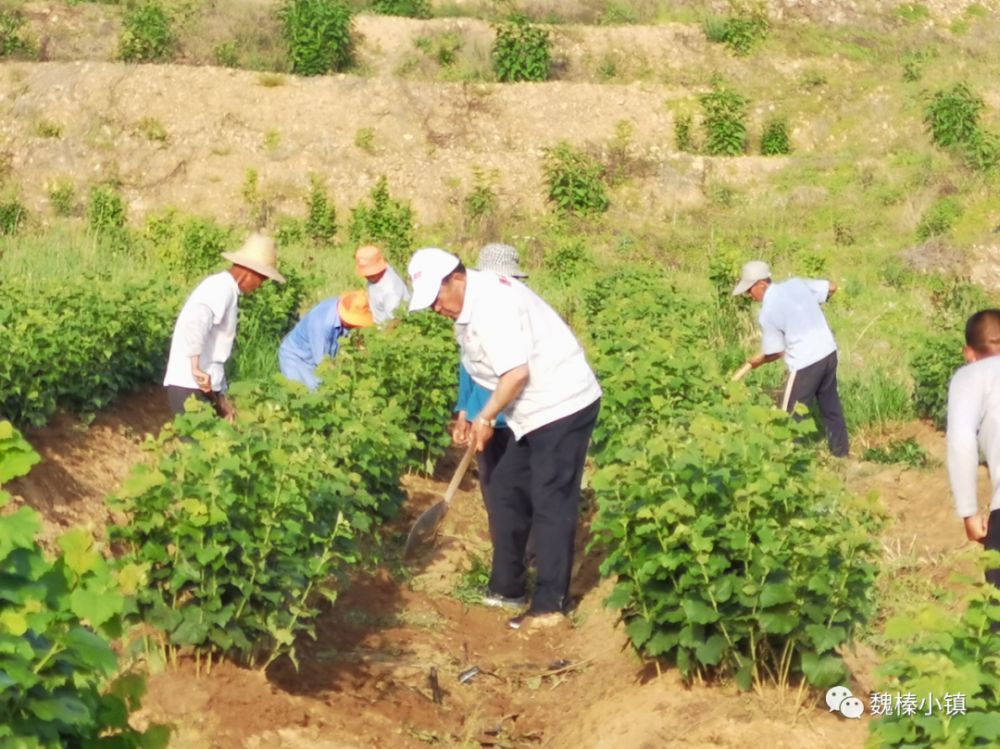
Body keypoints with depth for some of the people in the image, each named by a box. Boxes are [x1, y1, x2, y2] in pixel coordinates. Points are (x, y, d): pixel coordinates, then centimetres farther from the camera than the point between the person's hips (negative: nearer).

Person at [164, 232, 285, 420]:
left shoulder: (227, 291, 19)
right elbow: (195, 323, -30)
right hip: (190, 387, -9)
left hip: (203, 387, 9)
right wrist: (196, 368, -30)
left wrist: (221, 395, 20)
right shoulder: (221, 288, -10)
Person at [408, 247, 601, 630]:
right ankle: (507, 587, 25)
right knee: (506, 493, 16)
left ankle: (549, 605, 0)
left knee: (550, 506, -6)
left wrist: (486, 418, -14)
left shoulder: (491, 302, -22)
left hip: (563, 407, -11)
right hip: (537, 412, 11)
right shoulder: (471, 307, 9)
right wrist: (476, 416, 1)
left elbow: (517, 372, -26)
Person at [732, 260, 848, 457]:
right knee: (830, 402, 25)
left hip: (805, 363, -8)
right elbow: (831, 287, 10)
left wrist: (758, 361, 12)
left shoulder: (768, 313, -16)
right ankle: (840, 447, 38)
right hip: (828, 351, 8)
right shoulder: (797, 283, 0)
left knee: (790, 415, 6)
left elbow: (776, 352, -8)